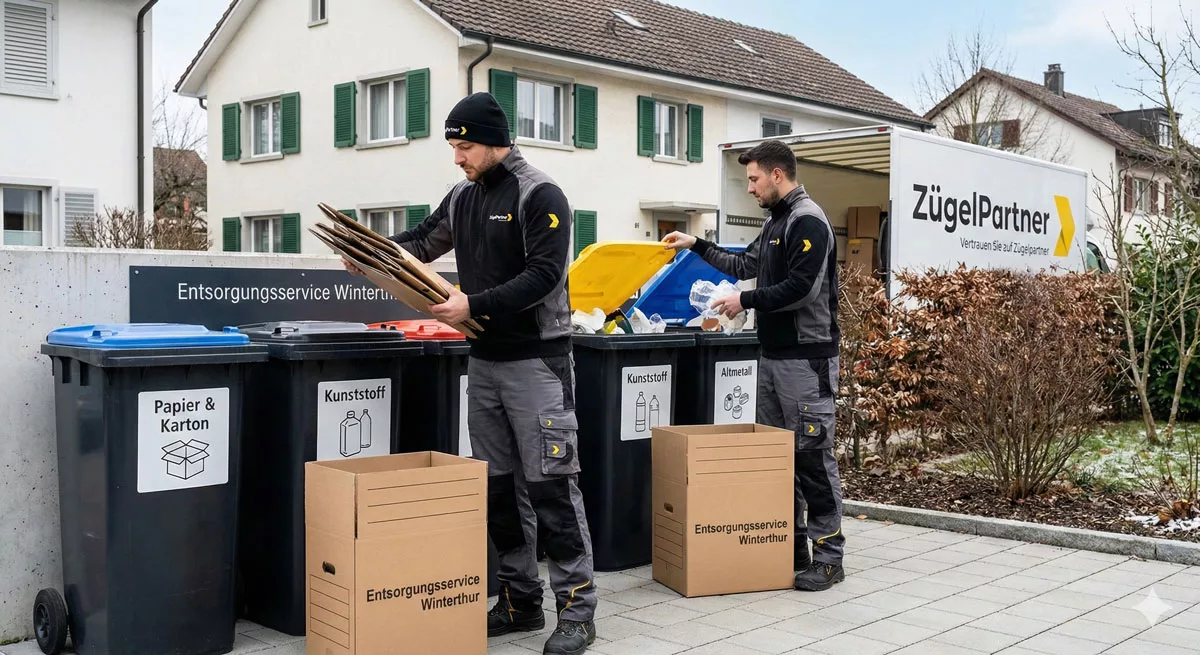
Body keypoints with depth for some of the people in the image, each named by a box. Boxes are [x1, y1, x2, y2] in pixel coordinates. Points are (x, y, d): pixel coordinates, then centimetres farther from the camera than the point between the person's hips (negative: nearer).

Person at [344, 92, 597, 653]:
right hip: (484, 360, 7)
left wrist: (474, 305, -24)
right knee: (498, 486, 10)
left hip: (536, 360, -7)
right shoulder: (462, 198, 12)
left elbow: (544, 275, -18)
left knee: (550, 485, -5)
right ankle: (520, 600, 21)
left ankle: (577, 610, 3)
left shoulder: (540, 196, -10)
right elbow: (421, 242, 21)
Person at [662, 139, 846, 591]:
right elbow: (745, 265, 29)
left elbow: (799, 289, -21)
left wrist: (746, 301, -12)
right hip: (773, 353, 10)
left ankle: (828, 555, 1)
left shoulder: (808, 221, -12)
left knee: (812, 453, -6)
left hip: (806, 356, -10)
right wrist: (696, 245, 26)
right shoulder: (776, 222, 18)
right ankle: (790, 545, 20)